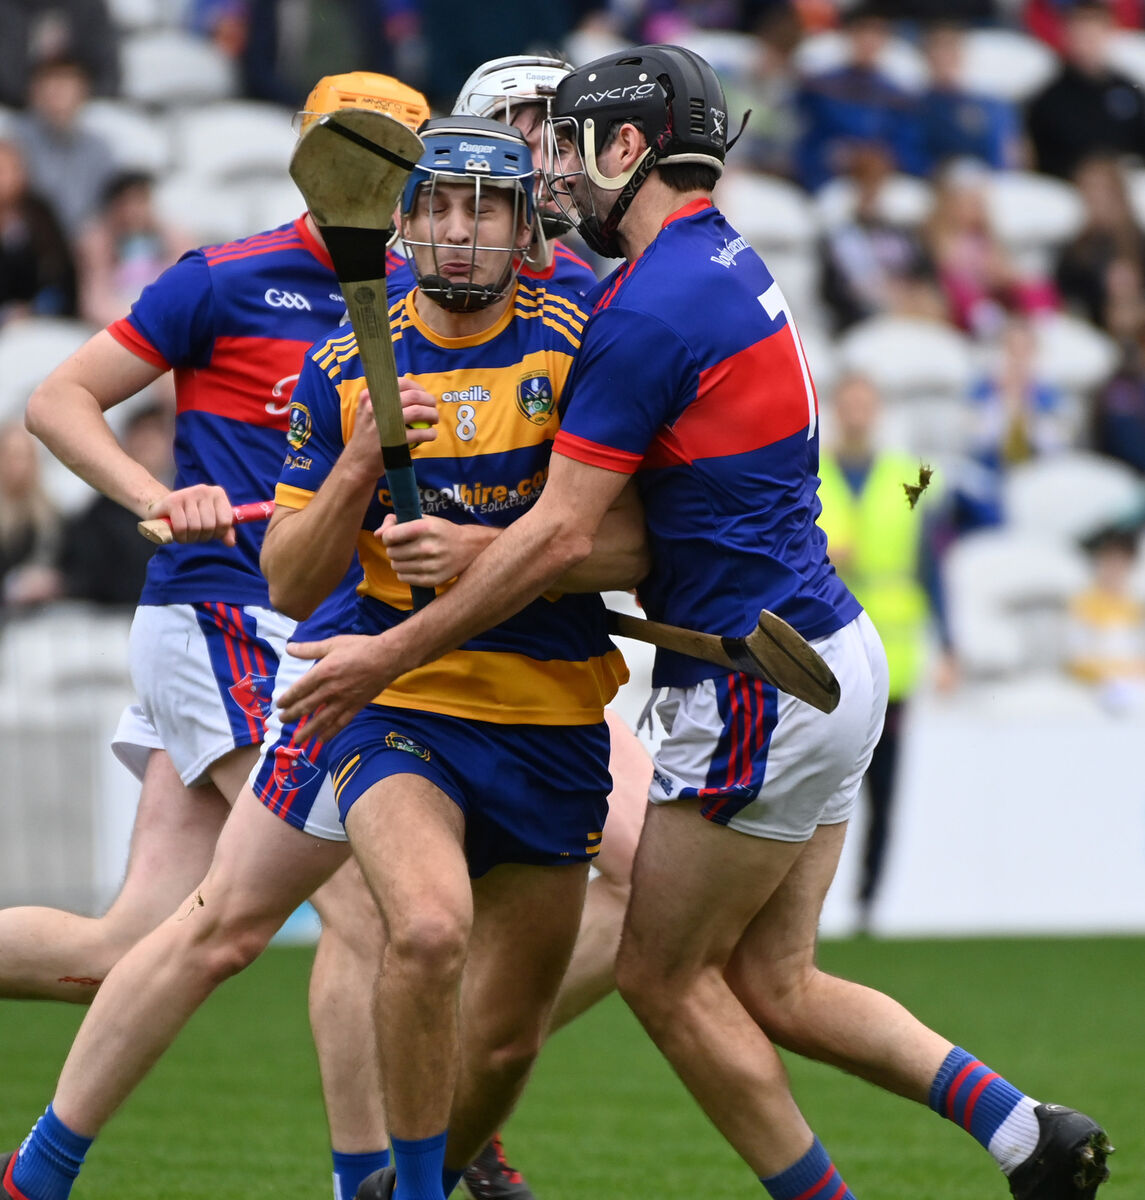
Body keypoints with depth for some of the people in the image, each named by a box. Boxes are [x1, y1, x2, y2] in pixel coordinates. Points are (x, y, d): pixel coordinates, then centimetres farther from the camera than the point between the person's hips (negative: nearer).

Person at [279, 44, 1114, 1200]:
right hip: (831, 659, 9)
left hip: (763, 690, -9)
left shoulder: (650, 311, -17)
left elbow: (559, 539, -18)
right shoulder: (730, 267, 13)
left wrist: (390, 654, -13)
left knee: (666, 976, 3)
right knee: (773, 987, 11)